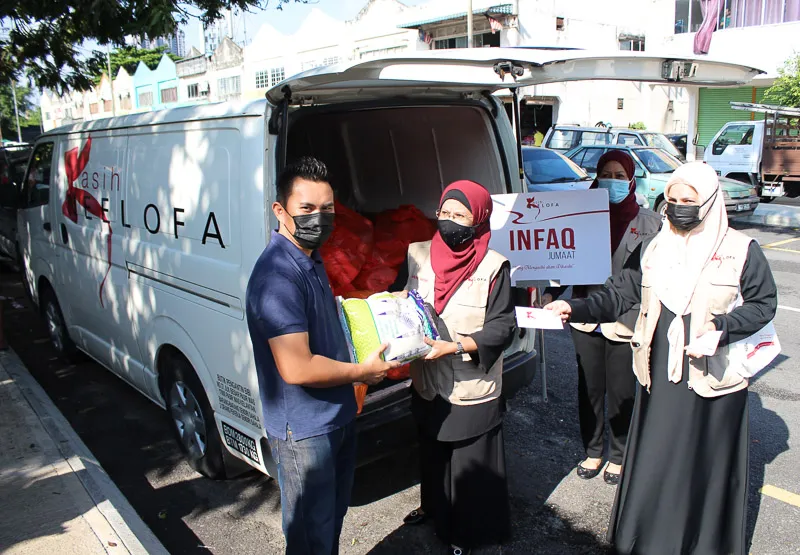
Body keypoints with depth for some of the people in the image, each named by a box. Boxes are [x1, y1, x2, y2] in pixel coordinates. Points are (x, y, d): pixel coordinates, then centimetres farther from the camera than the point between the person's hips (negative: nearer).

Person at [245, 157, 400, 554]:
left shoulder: (311, 258, 6)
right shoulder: (278, 275, -27)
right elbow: (297, 369, -30)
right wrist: (362, 371, -17)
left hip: (337, 416, 9)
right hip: (304, 429, -9)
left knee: (334, 514, 27)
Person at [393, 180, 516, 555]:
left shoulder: (493, 266, -14)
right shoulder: (418, 255, -2)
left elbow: (502, 327, -15)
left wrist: (455, 345, -26)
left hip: (473, 387, -4)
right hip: (428, 382, 4)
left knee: (471, 464, 11)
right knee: (432, 452, 23)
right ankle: (434, 507, 50)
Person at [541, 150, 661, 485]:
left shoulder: (649, 223, -2)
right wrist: (550, 294, -7)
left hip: (626, 322, -2)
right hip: (586, 318, 3)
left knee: (621, 392, 9)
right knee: (589, 389, 13)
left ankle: (618, 456, 30)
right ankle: (592, 451, 33)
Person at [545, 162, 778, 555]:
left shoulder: (741, 251, -4)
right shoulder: (653, 249, 4)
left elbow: (764, 303, 1)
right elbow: (618, 295, -1)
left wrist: (721, 325, -16)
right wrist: (575, 309, -17)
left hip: (713, 378, -2)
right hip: (660, 376, 3)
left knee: (707, 464, 10)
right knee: (653, 462, 11)